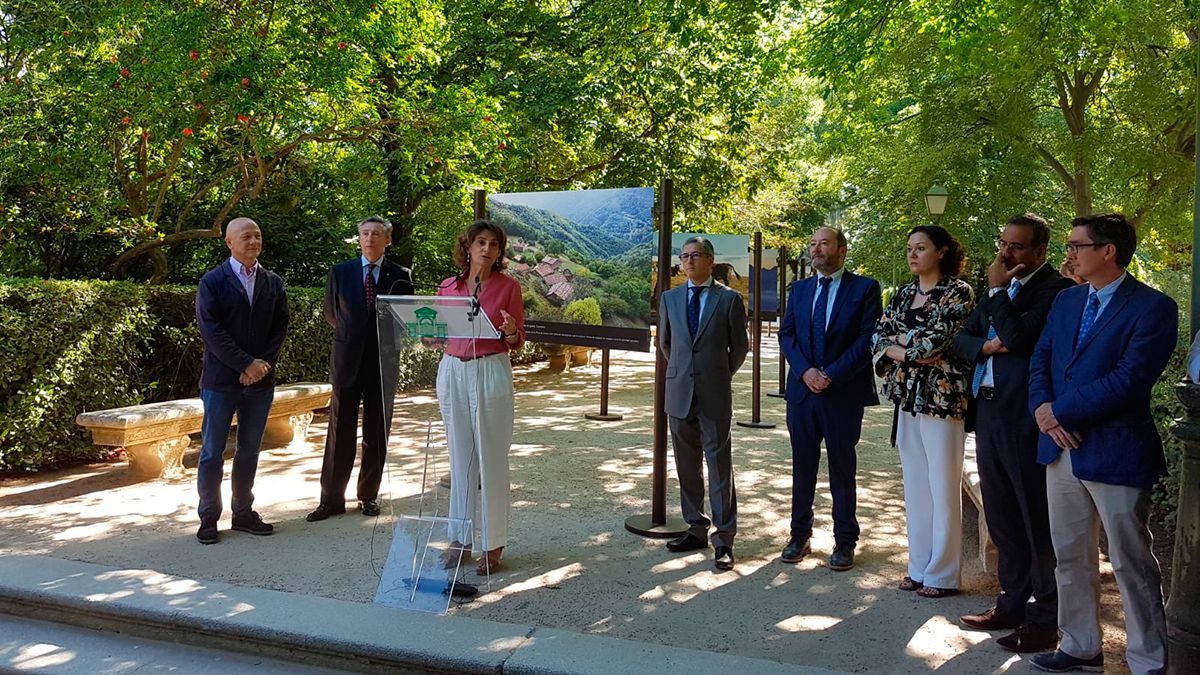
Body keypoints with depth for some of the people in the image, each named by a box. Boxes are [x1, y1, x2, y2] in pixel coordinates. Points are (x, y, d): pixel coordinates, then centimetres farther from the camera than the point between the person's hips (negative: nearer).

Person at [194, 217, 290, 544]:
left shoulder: (273, 282, 10)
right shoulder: (212, 281, -2)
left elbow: (280, 327, 5)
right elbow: (211, 330, -10)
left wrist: (263, 364, -9)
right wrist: (246, 364, -15)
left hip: (260, 380, 4)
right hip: (221, 380, -4)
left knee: (249, 450, 11)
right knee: (213, 452, 2)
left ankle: (243, 512, 20)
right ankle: (209, 518, 12)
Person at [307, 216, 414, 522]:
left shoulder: (401, 276, 2)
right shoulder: (340, 272, 4)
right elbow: (331, 313, 13)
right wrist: (350, 335, 11)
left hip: (382, 363, 0)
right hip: (347, 360, 0)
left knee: (376, 435, 7)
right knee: (340, 434, 2)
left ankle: (369, 497, 19)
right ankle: (332, 499, 9)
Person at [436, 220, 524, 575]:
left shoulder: (508, 286, 0)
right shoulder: (448, 287, 8)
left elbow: (517, 342, 2)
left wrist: (510, 332, -20)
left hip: (492, 373, -3)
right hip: (453, 372, 4)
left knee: (491, 461, 0)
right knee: (460, 459, 9)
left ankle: (493, 546, 9)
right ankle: (460, 540, 19)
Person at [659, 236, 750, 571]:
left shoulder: (729, 299, -2)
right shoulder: (670, 298, 8)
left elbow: (739, 346, 6)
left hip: (715, 393, -4)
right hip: (679, 392, 4)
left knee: (719, 466, -2)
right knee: (687, 466, 10)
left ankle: (724, 539, 4)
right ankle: (696, 529, 22)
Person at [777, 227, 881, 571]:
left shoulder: (864, 288, -1)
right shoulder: (799, 288, 13)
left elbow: (867, 339, -8)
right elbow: (786, 334, 8)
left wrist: (831, 374, -14)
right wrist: (805, 371, -9)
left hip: (843, 391, -4)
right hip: (802, 389, 4)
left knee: (842, 469, 5)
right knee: (802, 467, 9)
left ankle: (844, 543, 15)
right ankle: (799, 536, 19)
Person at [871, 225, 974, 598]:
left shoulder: (957, 291, -7)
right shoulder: (903, 293, 13)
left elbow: (935, 339, -19)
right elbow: (878, 338, 7)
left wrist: (900, 338, -3)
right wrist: (909, 352, -11)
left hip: (942, 397, -7)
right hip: (907, 397, 7)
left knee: (943, 486, 0)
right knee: (915, 484, 11)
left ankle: (942, 573, 11)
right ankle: (919, 566, 21)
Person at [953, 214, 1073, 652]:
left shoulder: (1055, 289, -11)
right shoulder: (997, 291, 15)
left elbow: (1020, 339, -23)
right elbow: (961, 339, 14)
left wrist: (997, 289, -13)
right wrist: (985, 345, -7)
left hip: (1026, 421, -8)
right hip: (988, 415, 8)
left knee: (1038, 523, 3)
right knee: (1002, 518, 17)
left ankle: (1045, 621, 16)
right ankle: (1013, 603, 31)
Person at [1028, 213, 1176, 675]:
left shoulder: (1152, 307, -11)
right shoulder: (1066, 300, 11)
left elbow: (1129, 380, -20)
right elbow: (1040, 359, 10)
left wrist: (1061, 411, -16)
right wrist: (1042, 407, -9)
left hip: (1115, 452, -7)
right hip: (1062, 446, 7)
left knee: (1132, 565, 4)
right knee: (1070, 557, 16)